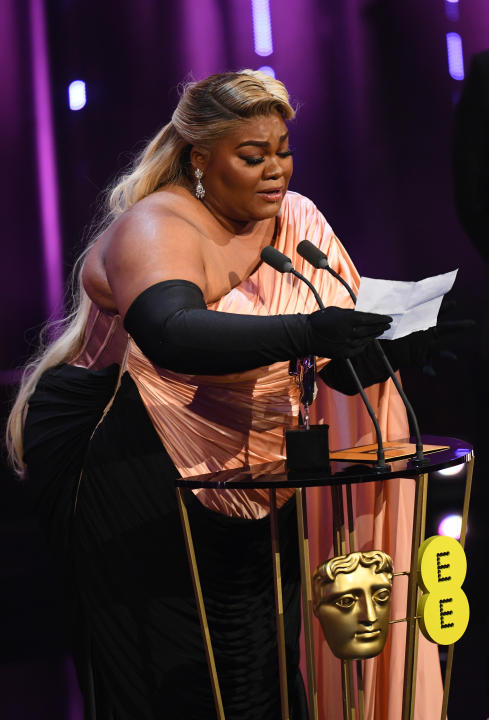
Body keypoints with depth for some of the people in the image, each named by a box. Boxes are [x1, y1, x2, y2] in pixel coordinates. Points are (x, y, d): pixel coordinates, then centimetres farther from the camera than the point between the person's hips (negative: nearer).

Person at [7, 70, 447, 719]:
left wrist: (386, 348, -15)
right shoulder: (155, 228, -15)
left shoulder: (298, 222, 7)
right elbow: (172, 336, -37)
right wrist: (304, 333, -45)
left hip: (251, 490, 6)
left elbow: (341, 365, 7)